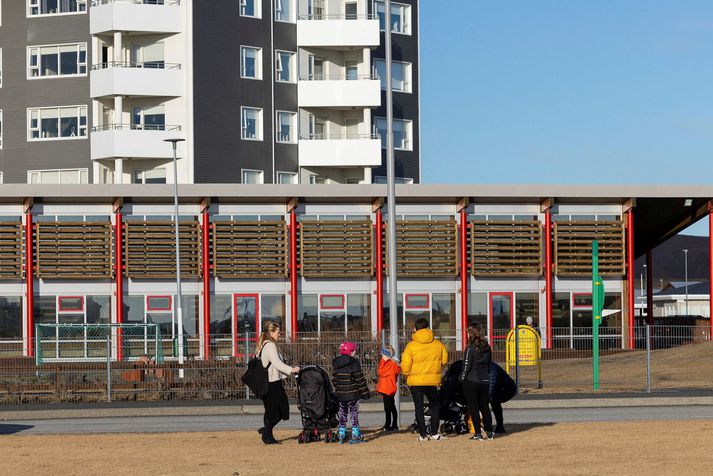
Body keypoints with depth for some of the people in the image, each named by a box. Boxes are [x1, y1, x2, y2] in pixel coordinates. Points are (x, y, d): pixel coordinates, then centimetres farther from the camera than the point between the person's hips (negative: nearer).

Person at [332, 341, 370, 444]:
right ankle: (355, 435, -1)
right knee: (354, 413, 2)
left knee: (342, 414, 13)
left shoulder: (336, 364, 6)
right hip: (352, 394, -5)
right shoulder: (354, 363, -12)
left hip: (340, 394, 5)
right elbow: (360, 379, -11)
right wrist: (365, 392, -6)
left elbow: (334, 379, 11)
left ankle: (341, 435, 13)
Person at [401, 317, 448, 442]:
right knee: (435, 406, 18)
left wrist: (408, 375, 8)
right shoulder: (438, 344, -3)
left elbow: (405, 366, -12)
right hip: (433, 381, 2)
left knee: (419, 407, 7)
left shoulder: (411, 346, -12)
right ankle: (434, 433, 14)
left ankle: (423, 434, 6)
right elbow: (444, 360, 7)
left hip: (415, 381, -2)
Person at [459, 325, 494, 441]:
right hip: (485, 381, 6)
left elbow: (467, 365, -13)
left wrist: (462, 378, -2)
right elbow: (490, 365, 13)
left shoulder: (471, 348, -13)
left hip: (471, 381, -6)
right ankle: (489, 432, 15)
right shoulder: (487, 347, 6)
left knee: (473, 408, 0)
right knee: (484, 406, 15)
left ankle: (478, 433, -2)